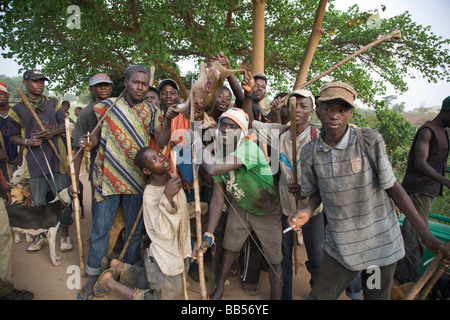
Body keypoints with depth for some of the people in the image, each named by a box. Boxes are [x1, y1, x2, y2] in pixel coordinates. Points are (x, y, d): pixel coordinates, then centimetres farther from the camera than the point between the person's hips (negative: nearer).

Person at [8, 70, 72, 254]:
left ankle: (65, 234, 19)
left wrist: (53, 132, -12)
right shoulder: (17, 110, 7)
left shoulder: (53, 103, 12)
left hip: (56, 158, 0)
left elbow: (65, 125, 8)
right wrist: (27, 141, -13)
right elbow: (13, 136, 8)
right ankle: (42, 236, 27)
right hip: (34, 161, 0)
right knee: (38, 201, 9)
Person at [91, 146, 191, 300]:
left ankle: (119, 267, 33)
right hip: (163, 260, -8)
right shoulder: (150, 195, -26)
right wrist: (167, 197, -41)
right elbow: (164, 232, -32)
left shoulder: (173, 179, -2)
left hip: (178, 254, 8)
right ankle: (109, 282, 14)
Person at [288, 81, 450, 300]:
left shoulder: (370, 141, -14)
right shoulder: (310, 153, -7)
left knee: (376, 296, 15)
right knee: (319, 296, 8)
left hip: (380, 242, -1)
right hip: (339, 246, 2)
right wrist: (307, 211, -14)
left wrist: (424, 232, -10)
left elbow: (392, 186, -8)